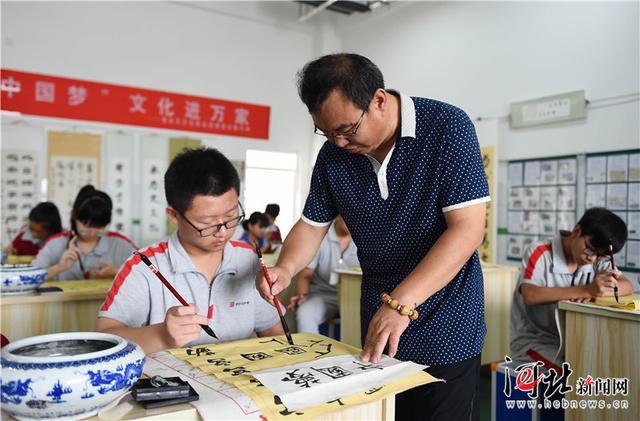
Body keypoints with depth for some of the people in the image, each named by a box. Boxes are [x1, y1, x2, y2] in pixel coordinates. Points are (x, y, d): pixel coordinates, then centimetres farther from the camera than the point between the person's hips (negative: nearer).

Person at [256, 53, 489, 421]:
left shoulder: (448, 128, -18)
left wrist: (401, 303, -30)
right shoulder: (333, 154, -3)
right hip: (378, 321, 5)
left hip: (446, 323, -4)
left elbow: (468, 228, -24)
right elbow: (313, 224, 8)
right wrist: (286, 268, -12)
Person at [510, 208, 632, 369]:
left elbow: (627, 286, -9)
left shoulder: (598, 260, 4)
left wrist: (597, 291, -29)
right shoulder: (539, 253, -15)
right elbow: (530, 295, -30)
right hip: (534, 343, -6)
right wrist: (586, 290, -34)